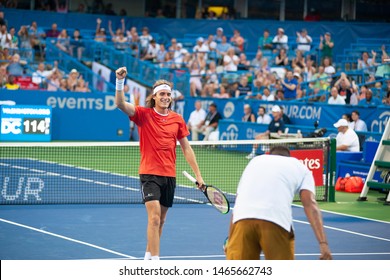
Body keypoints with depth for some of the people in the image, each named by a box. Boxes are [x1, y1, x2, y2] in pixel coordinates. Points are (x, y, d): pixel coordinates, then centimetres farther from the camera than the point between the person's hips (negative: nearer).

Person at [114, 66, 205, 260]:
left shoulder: (177, 119, 6)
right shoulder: (144, 114, -4)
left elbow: (186, 148, 11)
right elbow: (120, 104, -19)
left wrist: (198, 175, 8)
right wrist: (120, 81, -34)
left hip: (169, 175, 5)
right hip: (149, 173, -5)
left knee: (161, 220, 13)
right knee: (154, 217, -17)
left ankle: (149, 256, 29)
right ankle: (155, 260, -18)